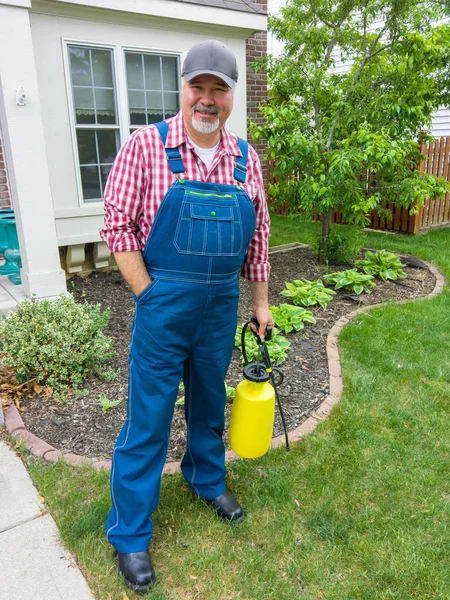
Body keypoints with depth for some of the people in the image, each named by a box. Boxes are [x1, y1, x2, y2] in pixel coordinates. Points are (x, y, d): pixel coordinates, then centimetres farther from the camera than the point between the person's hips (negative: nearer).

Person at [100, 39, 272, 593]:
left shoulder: (246, 159, 4)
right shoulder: (146, 146, -8)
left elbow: (257, 236, 10)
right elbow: (117, 226, -9)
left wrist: (260, 302, 12)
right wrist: (151, 299, -11)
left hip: (222, 304, 5)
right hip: (164, 302, -4)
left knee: (210, 401, 21)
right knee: (148, 418, 5)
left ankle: (206, 479, 48)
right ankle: (129, 534, 25)